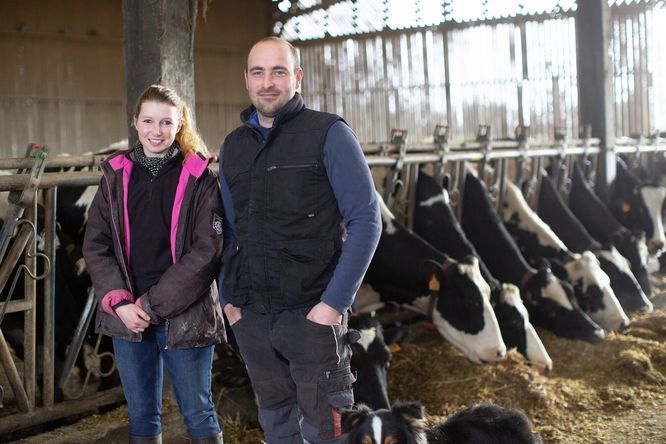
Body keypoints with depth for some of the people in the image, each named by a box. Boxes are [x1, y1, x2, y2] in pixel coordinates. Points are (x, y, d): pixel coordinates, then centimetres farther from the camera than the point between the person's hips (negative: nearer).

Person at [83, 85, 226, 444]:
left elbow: (206, 251, -10)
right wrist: (119, 302, -9)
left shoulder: (199, 178, -3)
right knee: (140, 414, 13)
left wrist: (153, 305, -15)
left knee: (197, 412, 6)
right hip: (127, 316, 3)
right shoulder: (116, 175, 8)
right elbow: (96, 246, 5)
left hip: (184, 316, -3)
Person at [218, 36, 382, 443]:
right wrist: (228, 298, 9)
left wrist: (335, 302, -15)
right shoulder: (233, 146, 11)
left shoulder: (329, 134, -5)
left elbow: (366, 221, -9)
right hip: (250, 316, 5)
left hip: (311, 313, -5)